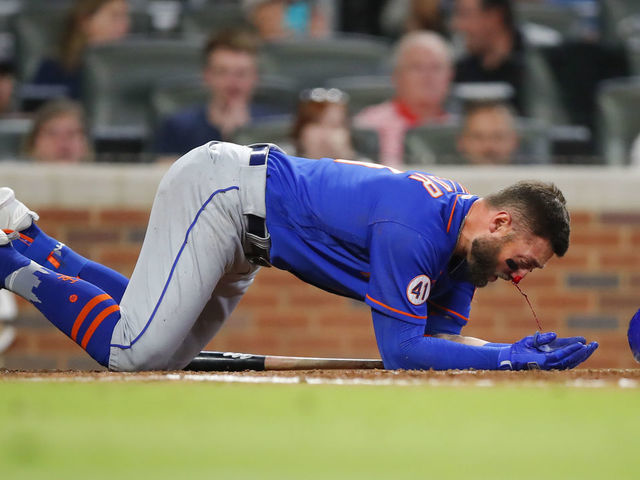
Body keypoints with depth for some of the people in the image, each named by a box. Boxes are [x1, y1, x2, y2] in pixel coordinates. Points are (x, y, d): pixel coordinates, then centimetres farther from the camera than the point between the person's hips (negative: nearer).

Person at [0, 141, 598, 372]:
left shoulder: (459, 230, -2)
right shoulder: (415, 230, -30)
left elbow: (442, 334, 2)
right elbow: (401, 351, -29)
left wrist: (522, 350, -14)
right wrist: (511, 359, -29)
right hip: (220, 194, -10)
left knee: (168, 350, 18)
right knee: (134, 351, -20)